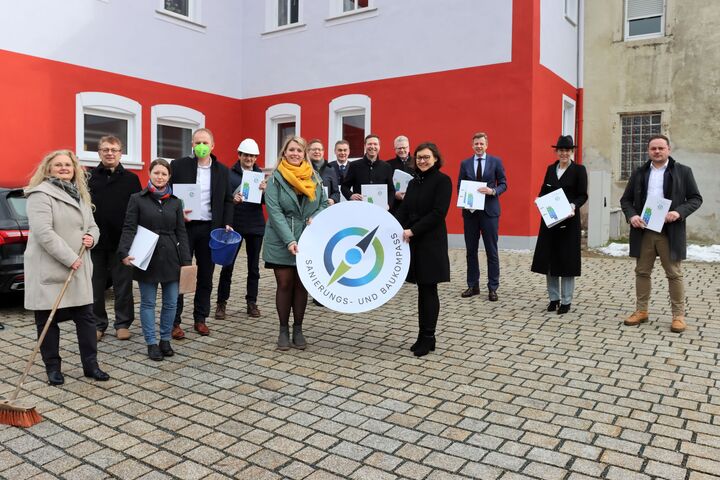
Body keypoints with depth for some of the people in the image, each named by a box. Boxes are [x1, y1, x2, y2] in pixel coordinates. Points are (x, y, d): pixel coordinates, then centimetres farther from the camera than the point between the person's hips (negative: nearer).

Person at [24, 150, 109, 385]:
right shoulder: (41, 194, -9)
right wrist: (69, 258, -21)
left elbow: (92, 226, 20)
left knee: (86, 317, 6)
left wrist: (91, 237, -4)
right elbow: (43, 232, -20)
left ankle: (91, 365, 14)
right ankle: (53, 368, 18)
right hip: (49, 269, -7)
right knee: (48, 320, 5)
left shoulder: (80, 195, 16)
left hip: (79, 269, 7)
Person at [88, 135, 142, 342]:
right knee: (95, 285, 10)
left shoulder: (131, 179, 4)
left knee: (123, 284, 7)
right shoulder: (88, 177, 4)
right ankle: (97, 324, 22)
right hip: (94, 240, 1)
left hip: (122, 241, 0)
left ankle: (123, 323, 19)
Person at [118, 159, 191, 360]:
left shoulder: (175, 202, 8)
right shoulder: (137, 199, 1)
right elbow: (129, 228, -5)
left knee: (171, 302, 7)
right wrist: (124, 252, -20)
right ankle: (151, 343, 17)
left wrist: (186, 260, 0)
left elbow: (181, 232, 7)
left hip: (171, 258, 3)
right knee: (148, 302, 6)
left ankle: (165, 340, 23)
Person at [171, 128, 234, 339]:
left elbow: (227, 201, 10)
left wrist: (227, 224, -2)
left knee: (206, 276, 9)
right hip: (183, 227, -2)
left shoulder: (222, 170, 7)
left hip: (210, 228, 3)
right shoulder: (179, 166, -1)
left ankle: (200, 319, 21)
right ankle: (175, 322, 11)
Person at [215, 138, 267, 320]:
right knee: (227, 265, 0)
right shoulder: (229, 173, -1)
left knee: (254, 266, 9)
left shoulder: (261, 175, 8)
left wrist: (264, 190, -17)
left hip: (256, 226, 3)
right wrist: (233, 200, -26)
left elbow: (266, 202, 3)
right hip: (234, 225, -3)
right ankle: (221, 303, 11)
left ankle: (252, 302, 19)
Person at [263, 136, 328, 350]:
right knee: (284, 284, 3)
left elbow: (324, 203, 12)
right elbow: (274, 212, -12)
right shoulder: (275, 179, -5)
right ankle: (284, 330, 17)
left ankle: (298, 330, 20)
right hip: (281, 242, -2)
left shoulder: (314, 178, 6)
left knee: (302, 285, 7)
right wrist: (289, 240, -22)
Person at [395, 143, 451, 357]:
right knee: (422, 289, 10)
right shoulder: (413, 183, 15)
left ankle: (428, 337, 11)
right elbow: (403, 210, 9)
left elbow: (438, 212, -15)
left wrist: (413, 230, -19)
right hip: (413, 242, 6)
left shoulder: (442, 180, -6)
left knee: (428, 290, 0)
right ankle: (424, 336, 18)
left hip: (431, 242, -6)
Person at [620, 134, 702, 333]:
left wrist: (680, 212, -17)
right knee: (642, 272, 8)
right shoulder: (639, 173, 10)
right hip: (643, 231, 3)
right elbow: (625, 199, 11)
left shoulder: (683, 171, 3)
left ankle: (678, 315, 11)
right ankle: (641, 311, 18)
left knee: (674, 274, 3)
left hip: (670, 232, -3)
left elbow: (696, 198, 1)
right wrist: (631, 215, -9)